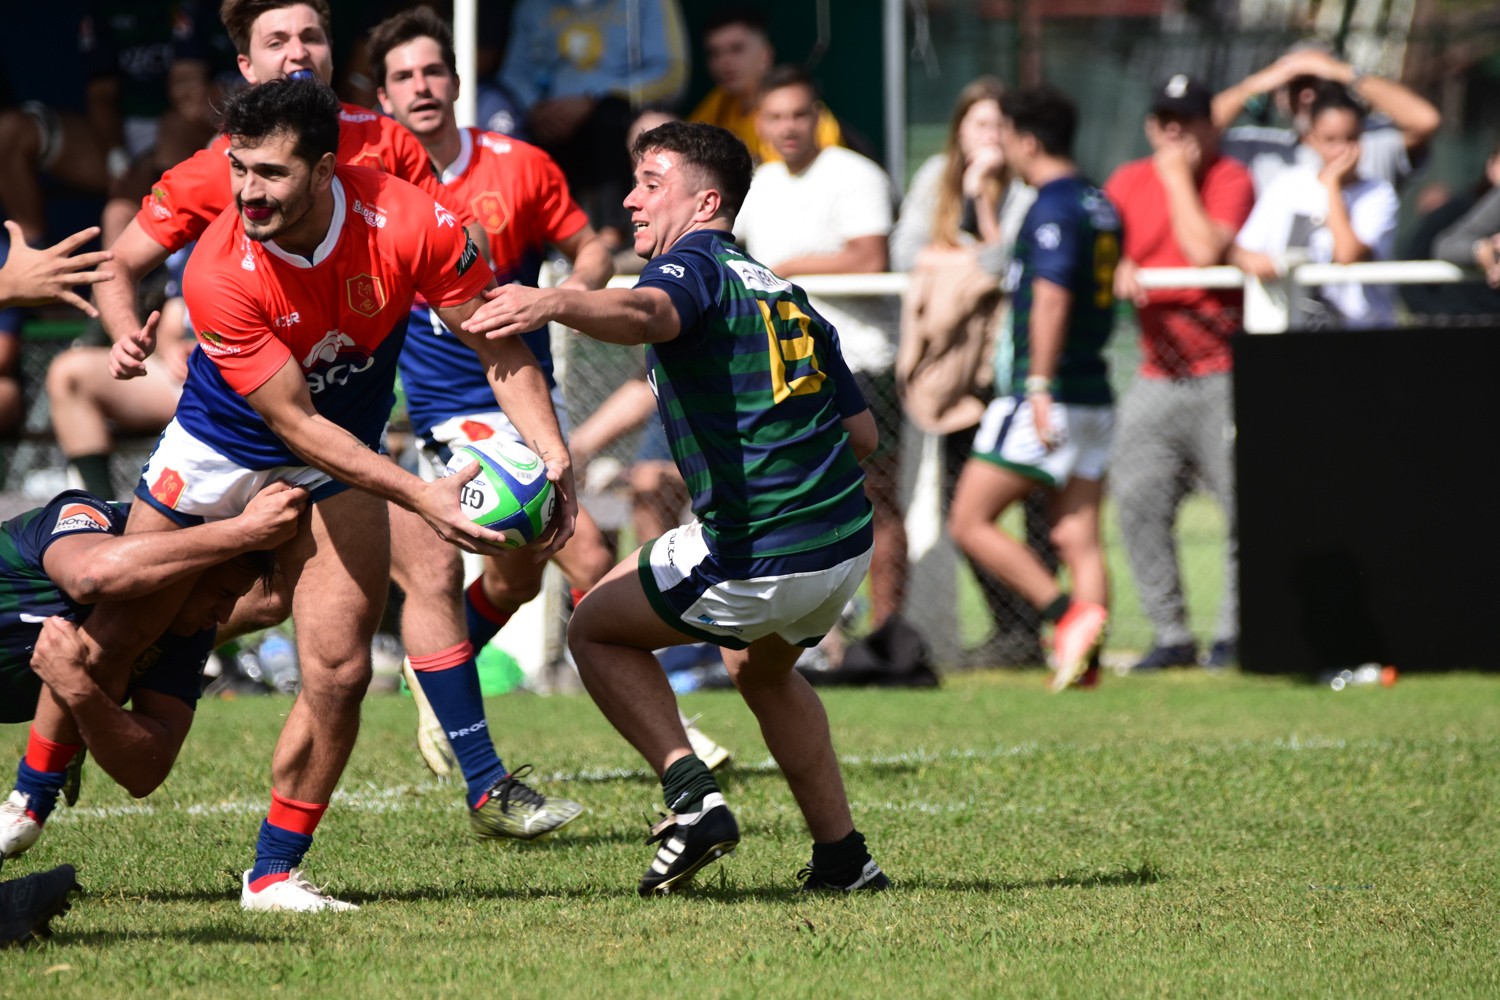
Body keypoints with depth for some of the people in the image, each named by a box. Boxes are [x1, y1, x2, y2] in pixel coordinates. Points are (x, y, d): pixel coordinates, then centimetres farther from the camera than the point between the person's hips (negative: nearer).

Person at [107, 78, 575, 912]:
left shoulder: (411, 224, -26)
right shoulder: (220, 274, -31)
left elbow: (501, 349, -13)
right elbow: (295, 422, -28)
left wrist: (554, 456, -27)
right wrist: (420, 495, -37)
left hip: (338, 466, 1)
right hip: (220, 445, -1)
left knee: (339, 669, -13)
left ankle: (274, 872, 1)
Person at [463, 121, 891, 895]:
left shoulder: (695, 267, -5)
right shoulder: (783, 292, 20)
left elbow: (646, 313, -32)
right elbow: (862, 431, 20)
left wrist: (554, 302, -50)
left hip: (758, 556, -8)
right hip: (847, 542, 8)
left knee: (596, 629, 12)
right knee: (761, 671, 35)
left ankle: (692, 794, -4)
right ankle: (842, 855, 29)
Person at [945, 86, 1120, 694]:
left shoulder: (1053, 207, -13)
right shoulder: (1099, 205, 15)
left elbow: (1052, 298, -21)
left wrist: (1040, 387, -24)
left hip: (1049, 397, -9)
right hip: (1094, 390, 9)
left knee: (969, 522, -3)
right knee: (1079, 539, 5)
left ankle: (1070, 616, -12)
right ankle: (1086, 657, -3)